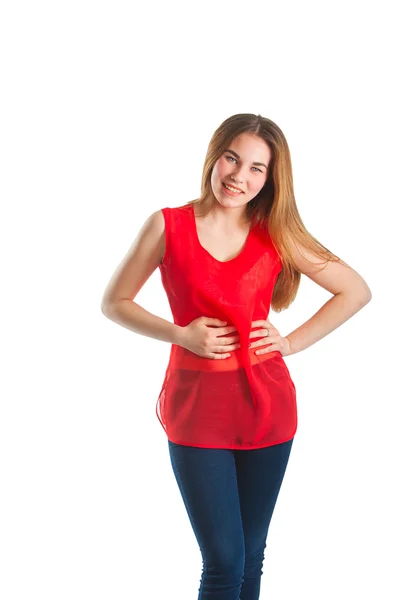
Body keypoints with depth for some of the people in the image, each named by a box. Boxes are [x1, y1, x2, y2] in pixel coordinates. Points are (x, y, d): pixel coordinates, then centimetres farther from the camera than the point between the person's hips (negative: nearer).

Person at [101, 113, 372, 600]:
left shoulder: (276, 235, 2)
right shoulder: (168, 225, -3)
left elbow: (357, 291, 7)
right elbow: (114, 302, 4)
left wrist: (293, 342, -2)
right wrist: (180, 334, -10)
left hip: (266, 405, 3)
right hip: (196, 408, -2)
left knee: (251, 558, 14)